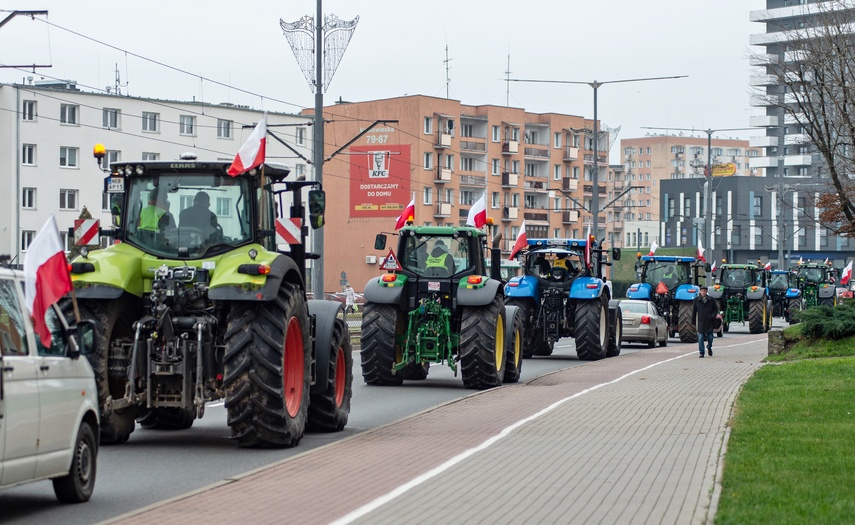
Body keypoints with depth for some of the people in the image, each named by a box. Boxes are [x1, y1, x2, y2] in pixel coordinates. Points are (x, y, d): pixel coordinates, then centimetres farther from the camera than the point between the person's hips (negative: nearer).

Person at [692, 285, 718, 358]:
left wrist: (713, 315, -8)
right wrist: (693, 321, 6)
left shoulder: (711, 300, 5)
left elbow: (716, 309, 11)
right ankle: (701, 352, 0)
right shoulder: (696, 300, 5)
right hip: (700, 321, 0)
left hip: (709, 321, 0)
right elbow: (694, 311, 8)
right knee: (700, 338, -5)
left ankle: (709, 347, 33)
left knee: (710, 336, 3)